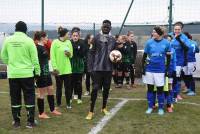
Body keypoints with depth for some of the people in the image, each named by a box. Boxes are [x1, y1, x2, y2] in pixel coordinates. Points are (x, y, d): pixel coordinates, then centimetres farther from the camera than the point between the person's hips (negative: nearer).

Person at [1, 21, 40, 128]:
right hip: (27, 74, -3)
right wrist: (37, 71, 5)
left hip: (12, 74, 3)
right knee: (29, 97, 7)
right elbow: (34, 58, -6)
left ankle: (16, 121, 18)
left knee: (15, 98, 11)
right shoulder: (28, 40, -8)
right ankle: (30, 121, 10)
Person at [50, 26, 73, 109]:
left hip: (67, 68, 4)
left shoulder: (68, 42, 6)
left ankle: (68, 103, 16)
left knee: (68, 87, 6)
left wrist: (69, 54, -8)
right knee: (59, 87, 7)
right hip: (58, 69, -3)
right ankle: (58, 104, 19)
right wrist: (54, 67, -15)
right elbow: (52, 56, -10)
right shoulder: (55, 42, -7)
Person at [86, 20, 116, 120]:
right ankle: (91, 111, 3)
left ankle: (104, 108, 28)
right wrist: (92, 67, -9)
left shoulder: (113, 40, 6)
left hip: (108, 68, 4)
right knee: (95, 88, -4)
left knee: (106, 88, 11)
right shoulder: (97, 38, -4)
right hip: (97, 68, -4)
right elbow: (92, 53, -4)